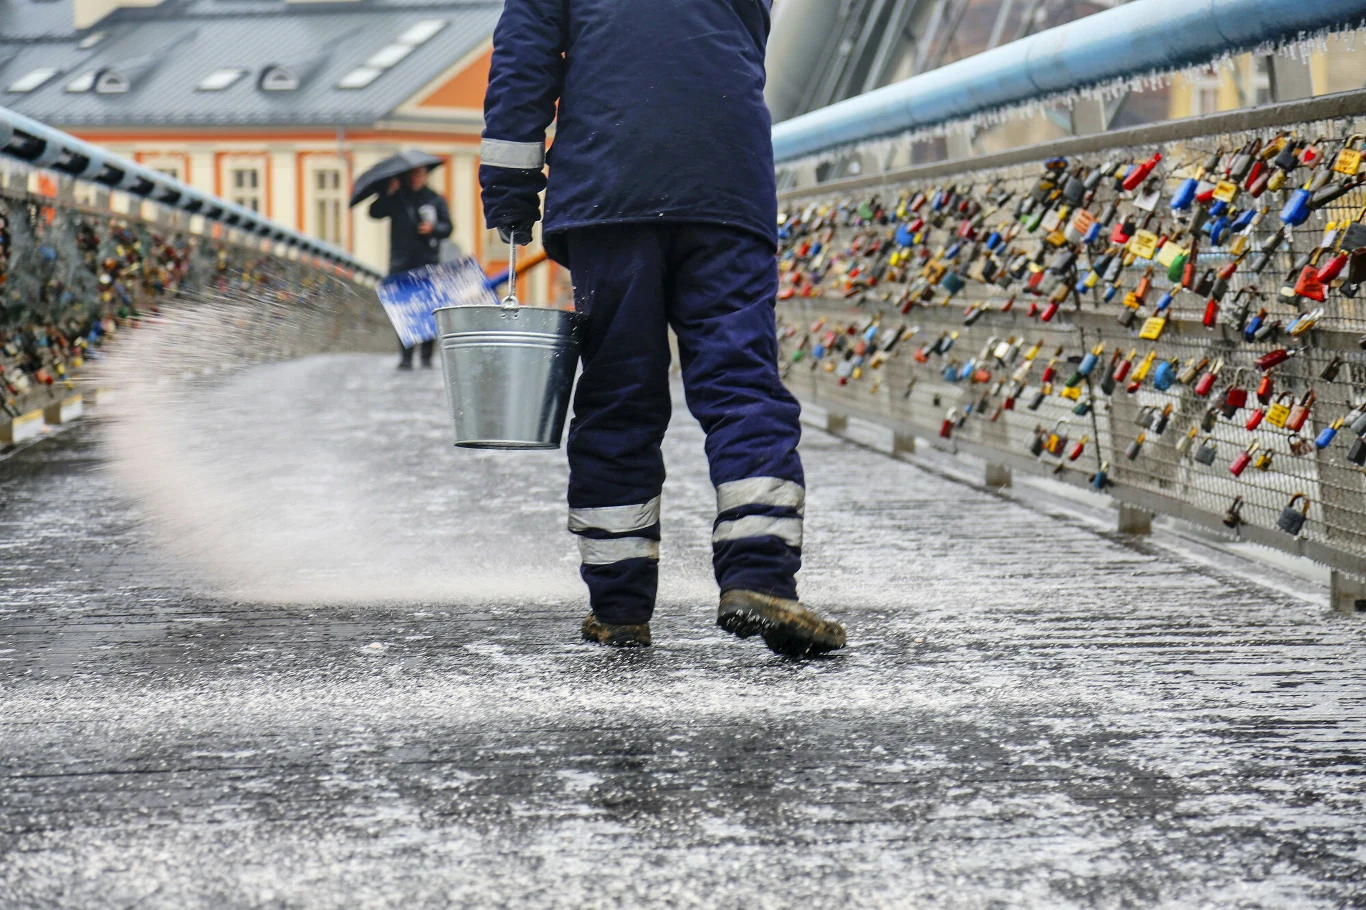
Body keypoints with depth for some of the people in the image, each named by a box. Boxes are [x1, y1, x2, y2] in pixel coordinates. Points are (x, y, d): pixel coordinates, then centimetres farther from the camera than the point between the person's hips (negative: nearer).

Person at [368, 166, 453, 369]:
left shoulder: (436, 200, 12)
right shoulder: (396, 199, 11)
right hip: (401, 265, 0)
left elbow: (447, 227, 10)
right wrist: (387, 194, -14)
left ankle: (427, 356, 1)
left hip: (428, 263, 0)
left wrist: (433, 228, -11)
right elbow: (375, 212, -1)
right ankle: (406, 357, -2)